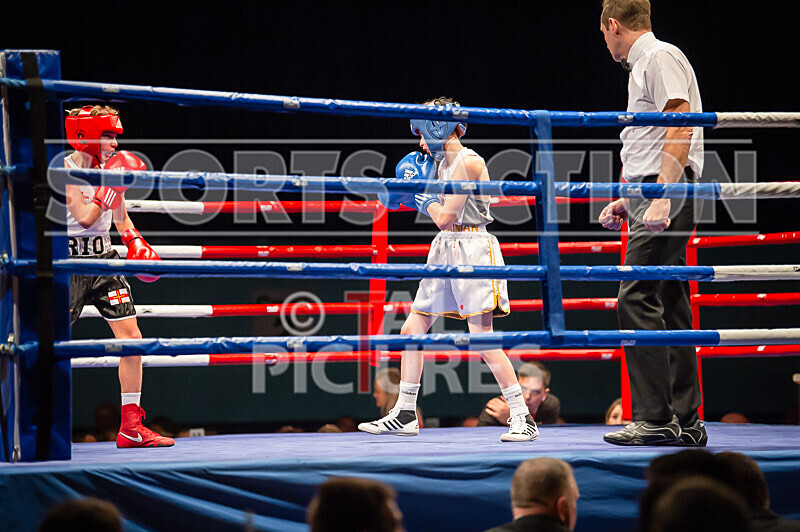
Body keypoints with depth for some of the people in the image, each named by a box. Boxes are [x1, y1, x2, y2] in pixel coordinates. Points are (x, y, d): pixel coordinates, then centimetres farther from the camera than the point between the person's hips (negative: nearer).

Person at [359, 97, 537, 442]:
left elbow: (445, 217, -18)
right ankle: (404, 416, 17)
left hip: (473, 249, -9)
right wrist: (408, 192, 12)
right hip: (445, 250, 9)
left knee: (482, 340, -14)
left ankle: (523, 419, -10)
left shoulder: (469, 162, -14)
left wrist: (421, 191, -5)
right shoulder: (443, 162, 13)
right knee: (411, 330, 9)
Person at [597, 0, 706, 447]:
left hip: (668, 195, -10)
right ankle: (686, 421, 8)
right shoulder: (642, 66, 24)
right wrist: (627, 201, 24)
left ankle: (654, 418, -19)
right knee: (670, 306, 7)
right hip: (655, 198, 10)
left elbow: (681, 130, -17)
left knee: (637, 299, -16)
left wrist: (662, 199, -24)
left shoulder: (662, 57, -6)